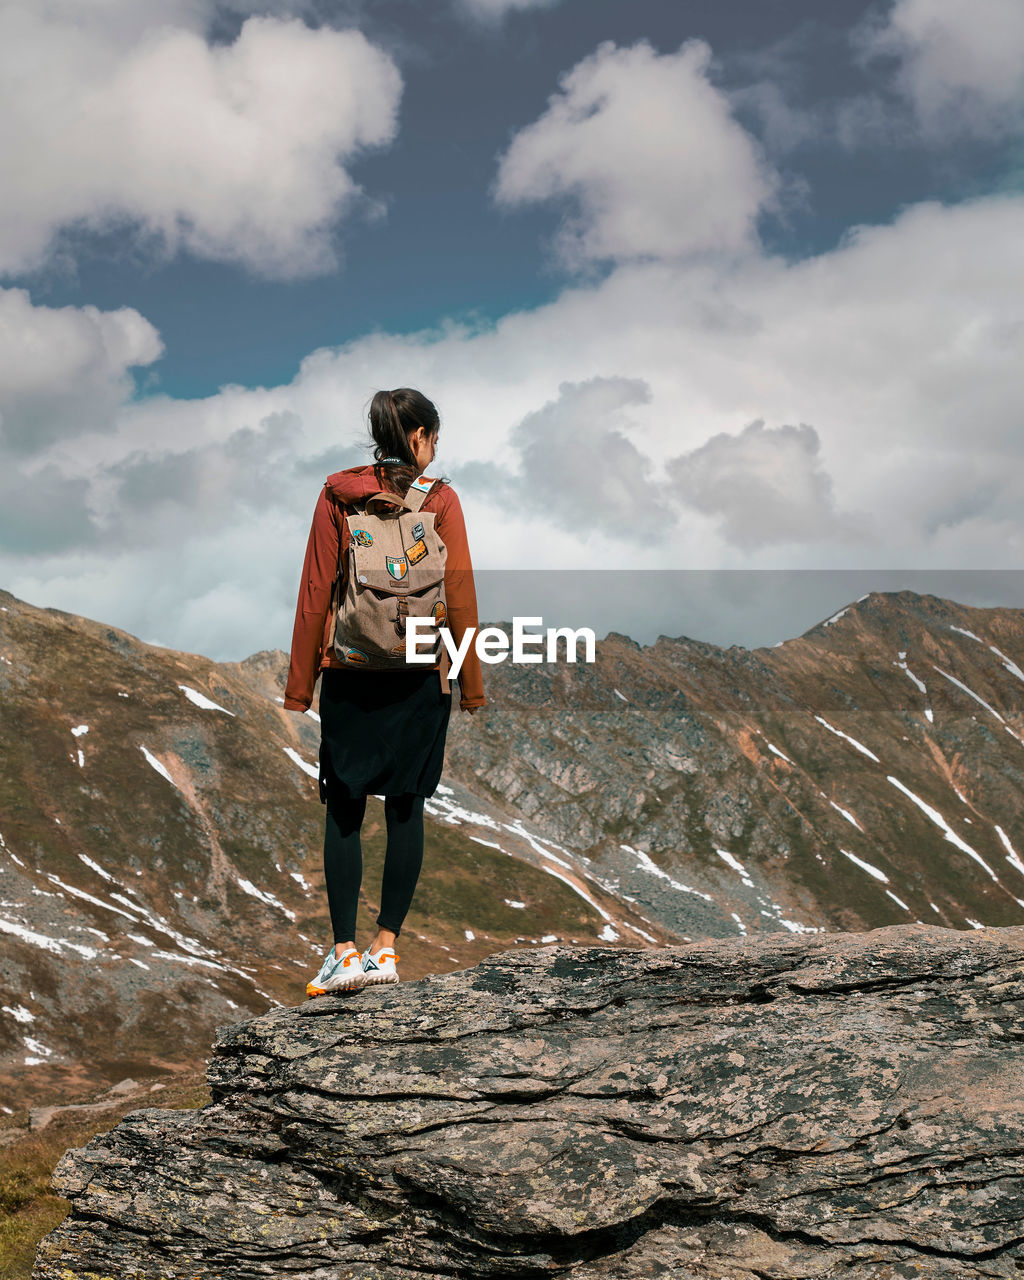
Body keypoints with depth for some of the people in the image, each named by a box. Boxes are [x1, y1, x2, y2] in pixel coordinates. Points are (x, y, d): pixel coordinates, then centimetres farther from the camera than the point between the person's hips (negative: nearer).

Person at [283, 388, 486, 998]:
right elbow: (460, 594, -2)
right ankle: (386, 946, 6)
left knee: (344, 809, 5)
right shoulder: (440, 499, -3)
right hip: (420, 673, -1)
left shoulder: (338, 495, 1)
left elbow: (315, 591, 2)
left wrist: (300, 683, 7)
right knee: (406, 808, 6)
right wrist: (472, 684, 6)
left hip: (348, 671, 1)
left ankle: (345, 950, 0)